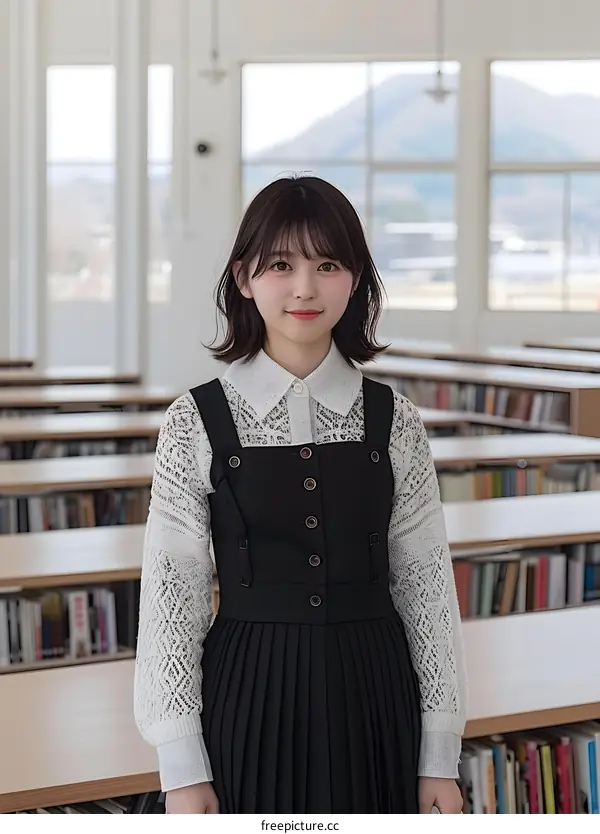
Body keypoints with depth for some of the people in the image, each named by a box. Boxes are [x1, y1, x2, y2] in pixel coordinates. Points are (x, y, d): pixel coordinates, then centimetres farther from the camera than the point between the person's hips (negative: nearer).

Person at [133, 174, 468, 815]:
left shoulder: (393, 424, -1)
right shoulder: (197, 424, -5)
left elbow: (426, 584, 1)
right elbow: (172, 592, -5)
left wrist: (441, 757, 0)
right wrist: (182, 767, -7)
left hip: (372, 699, 2)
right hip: (251, 697, -1)